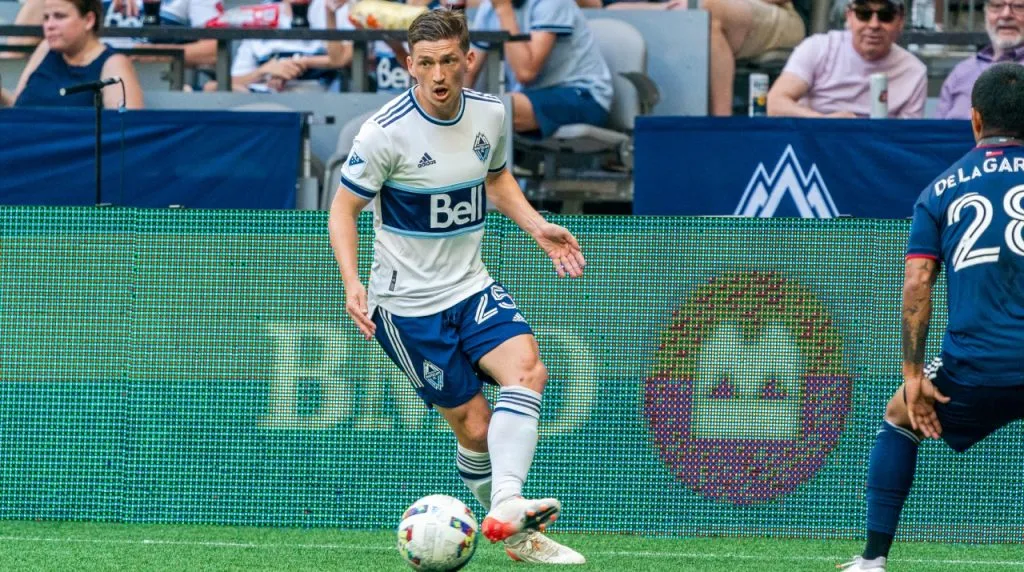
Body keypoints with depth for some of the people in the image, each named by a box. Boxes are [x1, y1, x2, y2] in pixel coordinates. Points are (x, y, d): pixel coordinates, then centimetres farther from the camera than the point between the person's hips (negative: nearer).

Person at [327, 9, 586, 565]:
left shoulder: (489, 113, 0)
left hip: (472, 287, 4)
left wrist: (537, 227, 7)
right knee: (475, 425, -5)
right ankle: (515, 536, 13)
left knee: (526, 367, -23)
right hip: (408, 304, -4)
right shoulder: (387, 132, -17)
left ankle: (506, 506, -34)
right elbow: (343, 208, -8)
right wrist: (352, 283, -21)